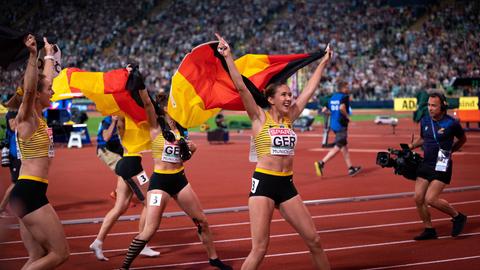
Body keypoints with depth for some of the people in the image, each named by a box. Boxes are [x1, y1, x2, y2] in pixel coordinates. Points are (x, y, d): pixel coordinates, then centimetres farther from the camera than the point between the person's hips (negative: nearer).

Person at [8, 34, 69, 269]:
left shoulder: (37, 116, 13)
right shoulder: (26, 118, -10)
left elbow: (46, 80, 29)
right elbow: (29, 89, -30)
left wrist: (49, 55, 39)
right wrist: (33, 57, -39)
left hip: (30, 192, 9)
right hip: (29, 192, -9)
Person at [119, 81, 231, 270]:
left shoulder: (178, 128, 9)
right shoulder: (156, 126, -8)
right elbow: (146, 103, -25)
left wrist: (190, 148, 1)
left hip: (180, 179, 6)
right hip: (160, 181, -6)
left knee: (202, 221, 12)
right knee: (150, 229, -11)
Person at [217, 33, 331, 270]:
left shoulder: (289, 118, 11)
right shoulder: (260, 118, -3)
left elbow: (309, 89, 18)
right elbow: (241, 87, -12)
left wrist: (323, 63, 24)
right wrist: (228, 56, -18)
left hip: (287, 185, 6)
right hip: (264, 183, -6)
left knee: (314, 240, 8)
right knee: (259, 249, -9)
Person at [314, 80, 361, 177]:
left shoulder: (333, 97, 13)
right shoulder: (344, 96, -9)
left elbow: (324, 110, 11)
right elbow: (342, 107, -28)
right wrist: (347, 116, -13)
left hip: (333, 124, 9)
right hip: (341, 125, -9)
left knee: (344, 147, 14)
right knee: (337, 147, -7)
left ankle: (350, 168, 19)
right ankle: (321, 163, -17)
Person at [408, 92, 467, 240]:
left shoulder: (451, 123, -11)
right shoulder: (425, 121, 4)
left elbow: (462, 139, 9)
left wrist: (448, 151, 9)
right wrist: (410, 146, 7)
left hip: (442, 166, -6)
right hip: (425, 164, 6)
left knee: (431, 199, -14)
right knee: (419, 198, 1)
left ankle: (458, 217, 9)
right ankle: (429, 230, 17)